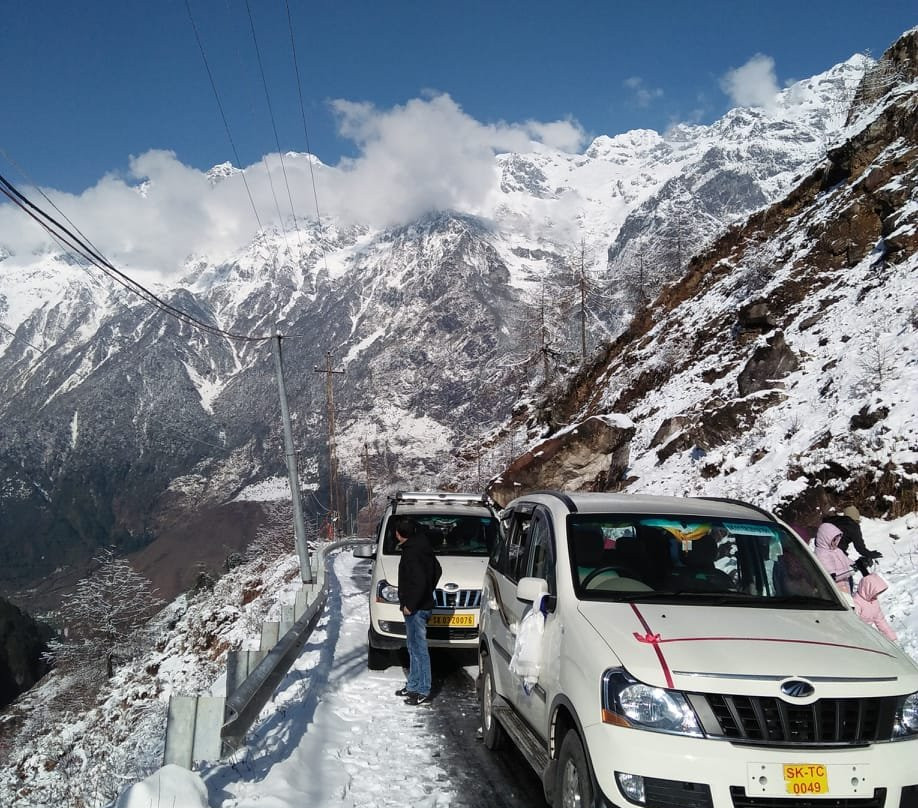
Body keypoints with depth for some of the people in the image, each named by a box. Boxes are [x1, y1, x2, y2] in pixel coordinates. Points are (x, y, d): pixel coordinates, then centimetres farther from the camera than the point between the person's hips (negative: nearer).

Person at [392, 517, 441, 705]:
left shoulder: (411, 553, -20)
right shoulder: (422, 547, 10)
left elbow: (419, 582, -27)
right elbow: (437, 570, 21)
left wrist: (409, 605, -19)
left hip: (415, 609, -10)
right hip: (423, 604, 10)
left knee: (419, 649, -5)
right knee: (414, 648, 19)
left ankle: (423, 691, -1)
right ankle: (413, 686, 29)